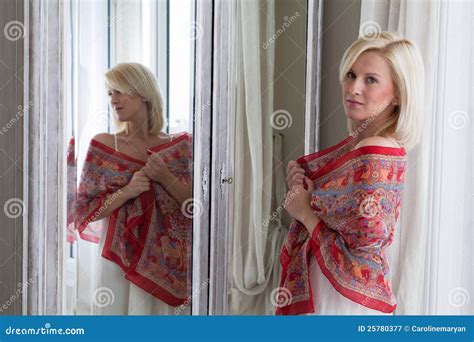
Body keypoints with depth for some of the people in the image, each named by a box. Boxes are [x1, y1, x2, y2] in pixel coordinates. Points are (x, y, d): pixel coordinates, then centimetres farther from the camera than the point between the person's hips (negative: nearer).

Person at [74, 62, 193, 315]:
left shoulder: (180, 145, 1)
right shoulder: (102, 146, 1)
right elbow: (84, 210, 1)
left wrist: (166, 178, -14)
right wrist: (126, 192, -14)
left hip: (169, 261, 1)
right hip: (120, 259, 0)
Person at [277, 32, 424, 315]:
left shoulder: (374, 157, -24)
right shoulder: (361, 144, 3)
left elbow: (360, 260, -26)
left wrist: (304, 211, -15)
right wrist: (305, 187, -5)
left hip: (344, 302, -8)